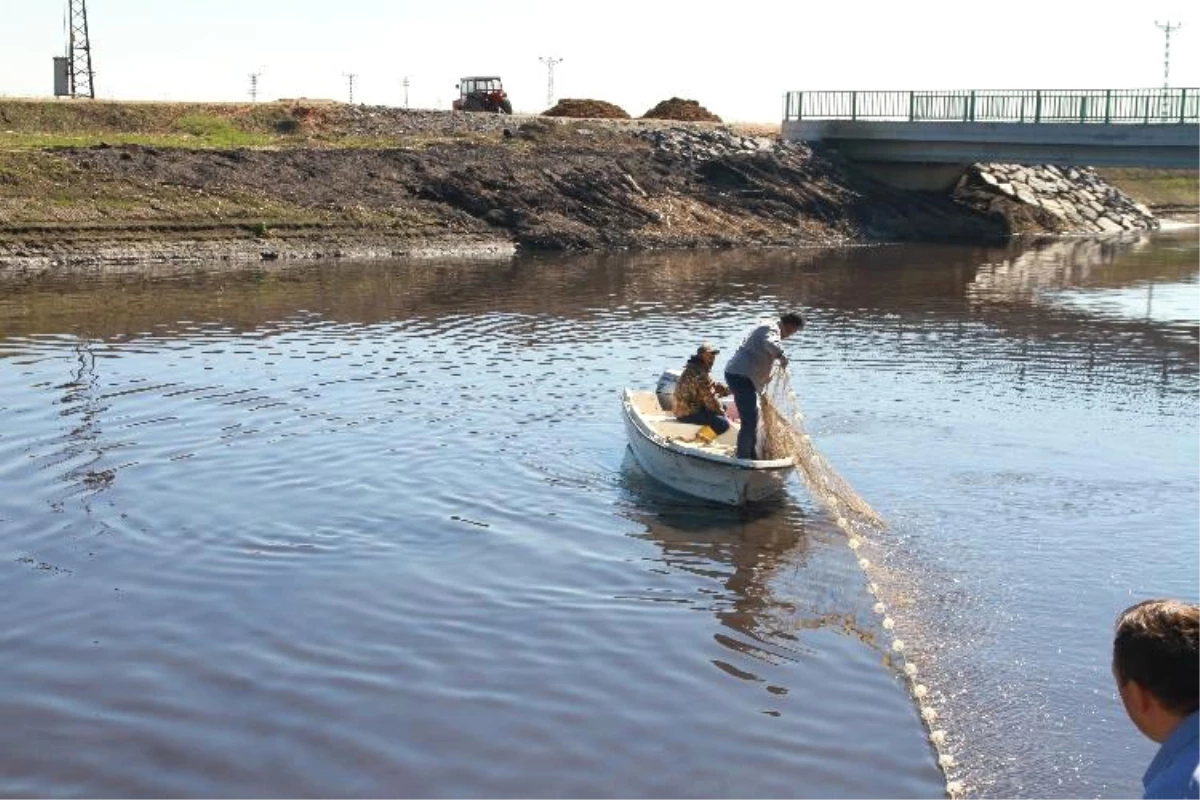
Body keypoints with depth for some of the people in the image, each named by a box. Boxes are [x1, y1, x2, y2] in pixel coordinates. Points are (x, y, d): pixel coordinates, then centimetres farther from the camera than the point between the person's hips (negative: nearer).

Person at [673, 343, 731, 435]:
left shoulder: (695, 367, 14)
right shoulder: (700, 374, -21)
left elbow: (714, 386, 22)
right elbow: (710, 398, -19)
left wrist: (729, 389, 8)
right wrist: (722, 413, -6)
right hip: (688, 413, -11)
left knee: (723, 407, 25)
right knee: (723, 423, -23)